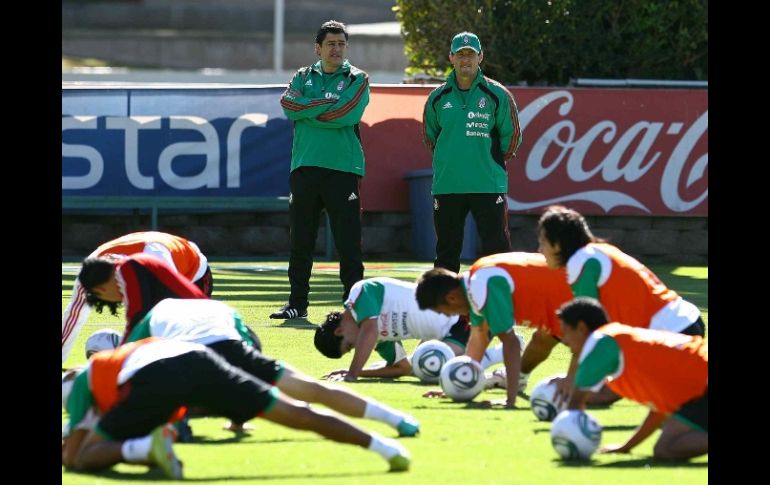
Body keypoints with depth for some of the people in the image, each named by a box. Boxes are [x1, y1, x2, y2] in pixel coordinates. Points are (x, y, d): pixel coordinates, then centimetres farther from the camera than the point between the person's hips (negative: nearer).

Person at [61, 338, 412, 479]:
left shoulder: (82, 379, 32)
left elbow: (71, 455, 25)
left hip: (153, 379, -5)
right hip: (197, 358, 5)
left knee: (87, 456, 4)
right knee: (294, 413, 5)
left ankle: (143, 447, -28)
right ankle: (379, 444, -9)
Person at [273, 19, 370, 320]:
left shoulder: (357, 79, 7)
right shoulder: (303, 78, 16)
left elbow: (346, 115, -11)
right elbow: (289, 104, -5)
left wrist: (308, 110, -4)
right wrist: (329, 104, -11)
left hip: (343, 169, -3)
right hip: (304, 167, 3)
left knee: (348, 243, -4)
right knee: (299, 241, 5)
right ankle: (297, 304, 11)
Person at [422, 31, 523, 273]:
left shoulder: (497, 95, 0)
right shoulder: (438, 97, 7)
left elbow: (512, 136, 5)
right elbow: (429, 135, 19)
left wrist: (493, 163, 7)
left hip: (489, 186, -3)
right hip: (446, 187, 3)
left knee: (496, 247, -5)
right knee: (446, 251, 8)